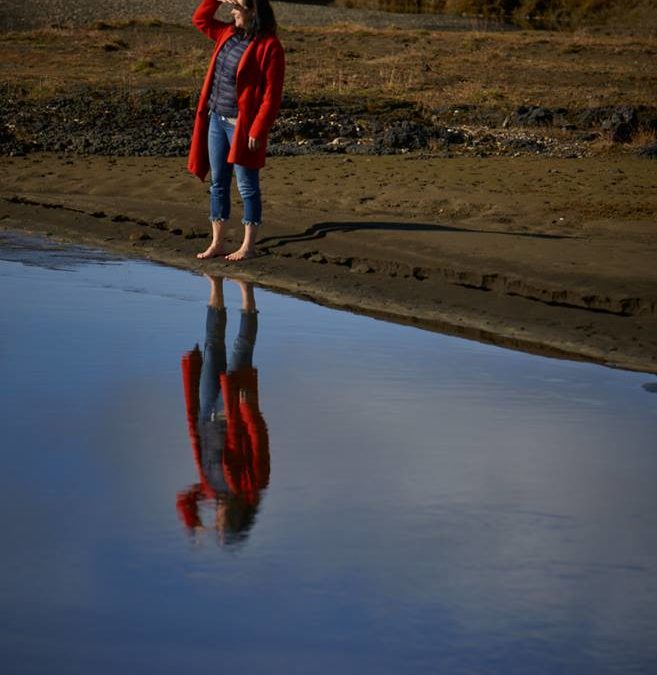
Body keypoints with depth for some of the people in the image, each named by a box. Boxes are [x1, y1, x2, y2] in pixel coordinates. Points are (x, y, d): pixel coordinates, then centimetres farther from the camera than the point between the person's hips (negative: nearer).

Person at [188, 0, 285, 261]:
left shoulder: (269, 46, -14)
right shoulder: (229, 34, 9)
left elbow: (271, 96, -17)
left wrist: (258, 131, -20)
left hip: (242, 125, -8)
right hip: (217, 120, 8)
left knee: (247, 186, 0)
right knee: (217, 183, 11)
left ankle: (248, 245, 8)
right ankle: (216, 243, 18)